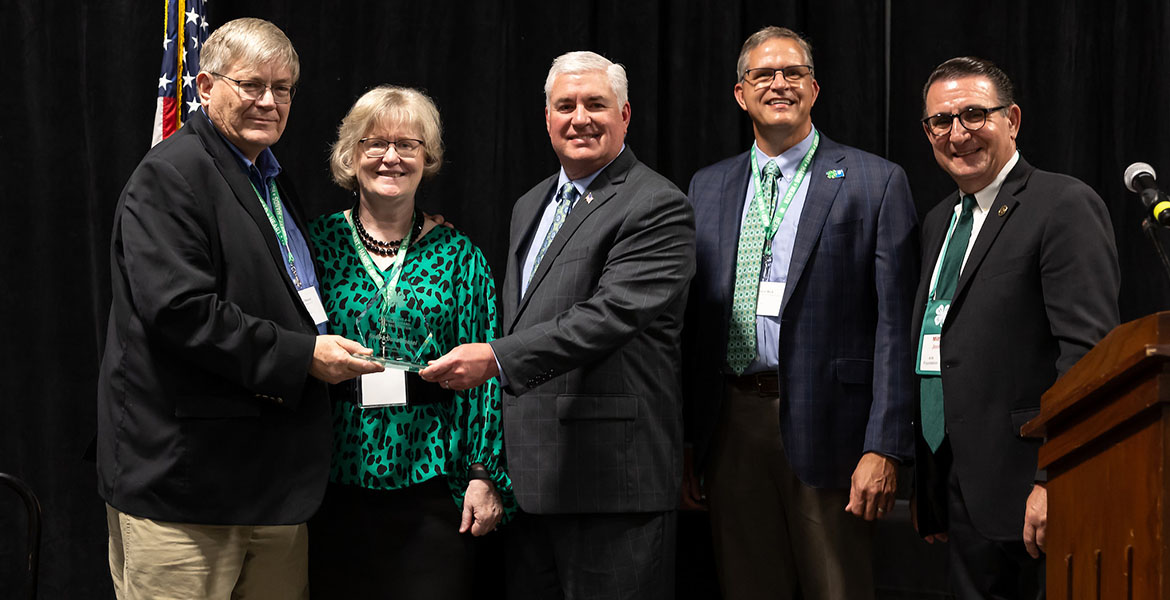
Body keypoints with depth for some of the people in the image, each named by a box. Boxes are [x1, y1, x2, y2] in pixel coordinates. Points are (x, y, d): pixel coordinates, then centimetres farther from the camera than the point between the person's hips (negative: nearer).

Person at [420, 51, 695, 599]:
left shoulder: (657, 206, -8)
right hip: (528, 472, 8)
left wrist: (496, 358, -28)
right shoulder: (530, 206, 20)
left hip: (612, 478, -8)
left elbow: (610, 314, -21)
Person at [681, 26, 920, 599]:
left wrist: (883, 448, -12)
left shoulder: (875, 182, 1)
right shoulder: (707, 188, 14)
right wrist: (683, 443, 7)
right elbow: (691, 320, 13)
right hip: (732, 426, 4)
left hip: (824, 428, -4)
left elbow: (894, 325, -4)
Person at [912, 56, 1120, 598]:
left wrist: (1056, 479, -21)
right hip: (958, 490, 8)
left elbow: (1089, 350, -16)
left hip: (1021, 491, -7)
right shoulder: (938, 222, 19)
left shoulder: (1065, 205, -7)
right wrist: (925, 482, 17)